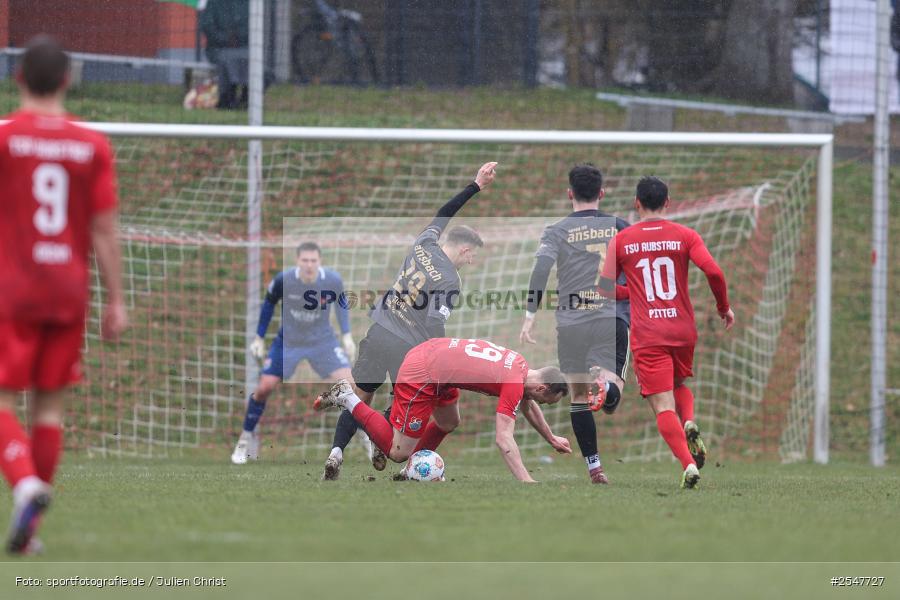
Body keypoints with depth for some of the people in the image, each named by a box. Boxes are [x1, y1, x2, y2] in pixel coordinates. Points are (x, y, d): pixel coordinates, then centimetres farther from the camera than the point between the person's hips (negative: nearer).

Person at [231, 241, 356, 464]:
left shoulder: (333, 280, -20)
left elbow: (342, 303, 3)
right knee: (264, 388, -6)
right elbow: (268, 304, -2)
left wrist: (346, 336, -2)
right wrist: (259, 338, 2)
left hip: (323, 340, 0)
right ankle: (247, 436, 18)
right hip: (288, 341, 0)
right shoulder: (283, 280, -22)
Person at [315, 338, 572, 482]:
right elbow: (503, 439, -26)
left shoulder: (520, 365, 8)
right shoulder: (515, 384, -19)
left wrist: (551, 438, 39)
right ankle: (347, 398, 3)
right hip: (420, 377, -9)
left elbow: (528, 404, 30)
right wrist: (527, 483, -29)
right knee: (398, 453, -2)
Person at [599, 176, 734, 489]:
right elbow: (714, 271, -11)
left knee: (663, 407, -5)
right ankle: (690, 423, -3)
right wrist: (724, 307, 5)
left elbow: (606, 288, 8)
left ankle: (688, 463, -25)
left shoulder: (622, 240, 2)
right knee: (679, 384, 28)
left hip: (647, 335, -2)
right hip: (683, 331, 2)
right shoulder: (685, 236, 1)